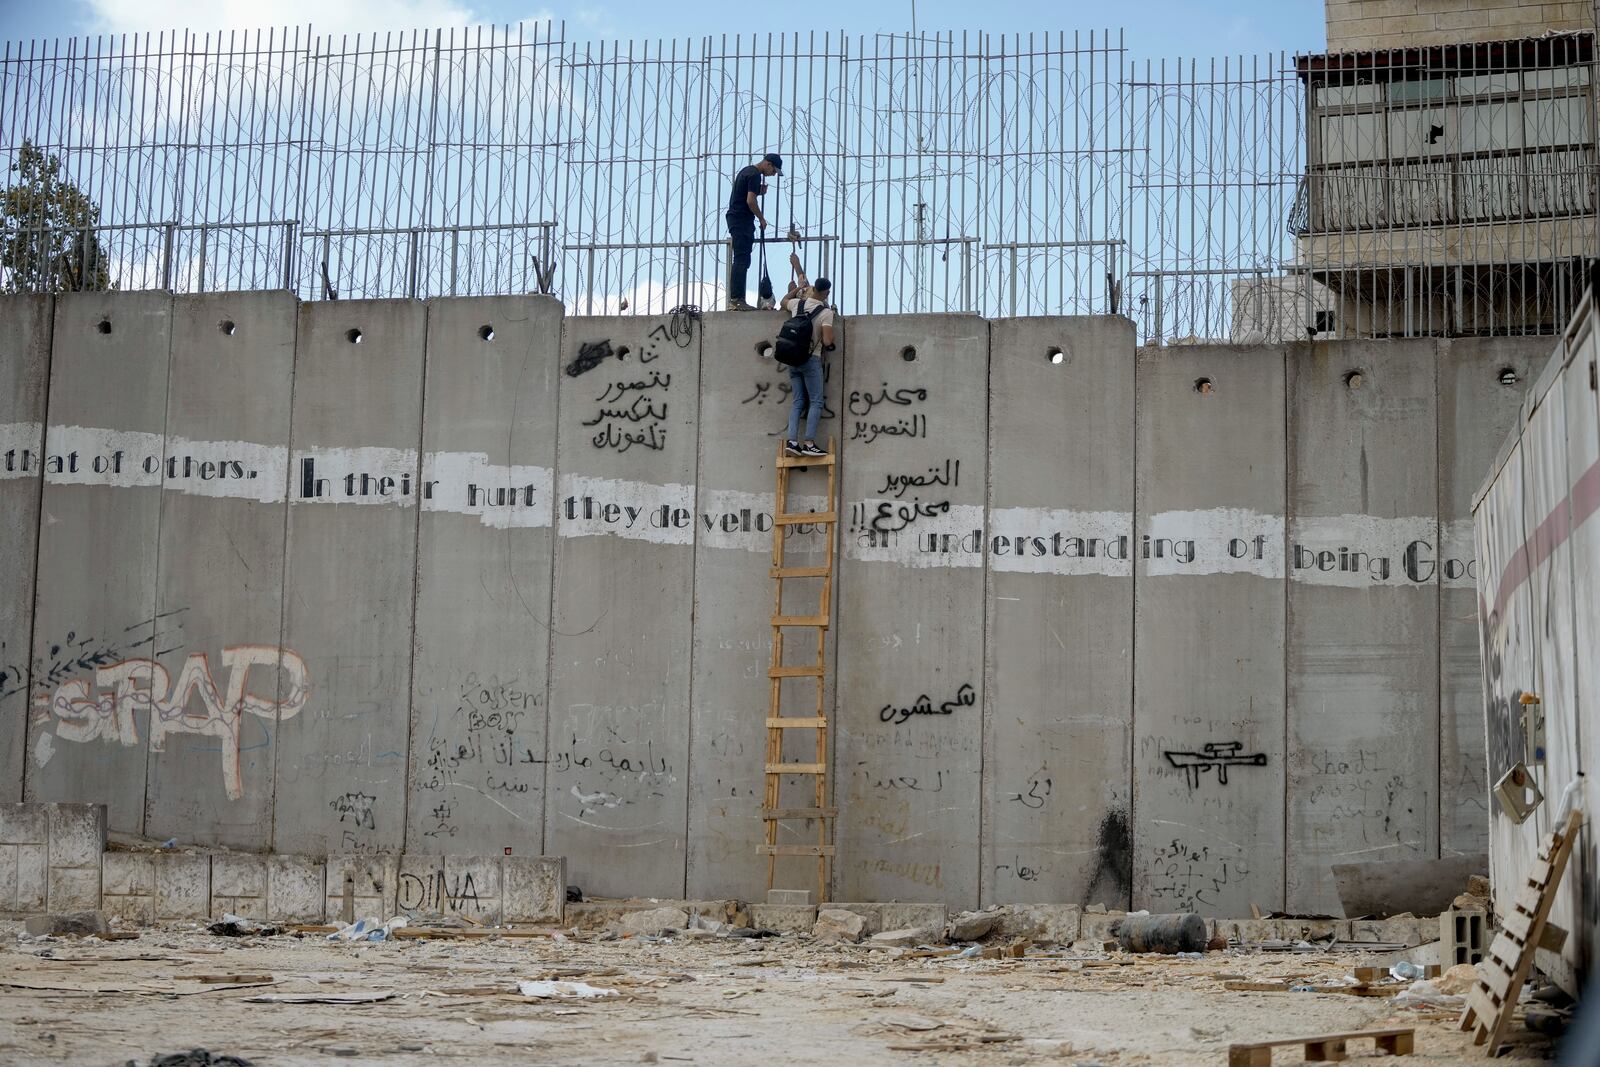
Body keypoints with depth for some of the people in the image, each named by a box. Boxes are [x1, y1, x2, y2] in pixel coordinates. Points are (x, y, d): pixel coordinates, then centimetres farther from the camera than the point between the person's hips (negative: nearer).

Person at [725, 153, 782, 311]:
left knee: (740, 260, 10)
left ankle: (734, 299, 10)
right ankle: (738, 300, -14)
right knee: (742, 261, -11)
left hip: (734, 218, 10)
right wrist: (762, 219, -7)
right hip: (743, 220, -10)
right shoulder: (755, 175, -12)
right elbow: (750, 201, -19)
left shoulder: (747, 171, 20)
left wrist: (759, 191, 13)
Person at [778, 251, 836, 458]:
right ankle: (809, 443, -12)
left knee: (798, 402, 8)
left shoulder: (797, 304, 5)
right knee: (816, 402, -2)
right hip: (811, 359, -6)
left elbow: (783, 303, 29)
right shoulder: (826, 312, -10)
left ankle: (792, 440, -4)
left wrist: (796, 289, 40)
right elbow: (827, 342, -17)